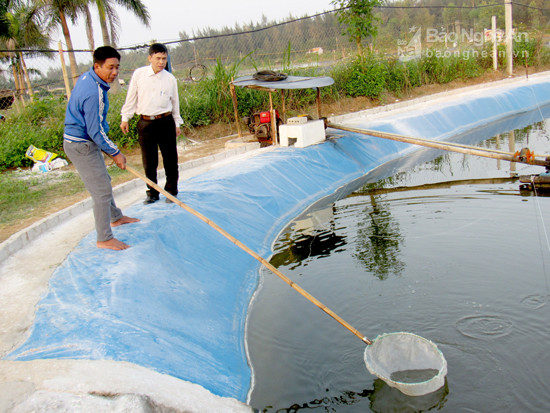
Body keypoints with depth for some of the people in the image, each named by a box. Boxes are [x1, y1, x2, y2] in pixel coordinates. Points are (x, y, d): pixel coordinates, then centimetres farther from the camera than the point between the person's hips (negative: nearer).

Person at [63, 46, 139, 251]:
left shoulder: (87, 77, 5)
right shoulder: (94, 93, -28)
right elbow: (95, 132, -25)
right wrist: (115, 153, -14)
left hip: (79, 140, 11)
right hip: (81, 145, -11)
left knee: (103, 181, 24)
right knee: (102, 190, -6)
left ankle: (116, 217, 43)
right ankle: (104, 239, 4)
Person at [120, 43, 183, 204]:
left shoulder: (170, 78, 2)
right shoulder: (139, 74, 0)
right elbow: (131, 97, 7)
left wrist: (177, 123, 13)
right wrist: (125, 118, 7)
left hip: (166, 122, 0)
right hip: (145, 123, 0)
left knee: (170, 159, 3)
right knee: (149, 161, 5)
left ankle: (171, 191, 19)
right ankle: (152, 193, 20)